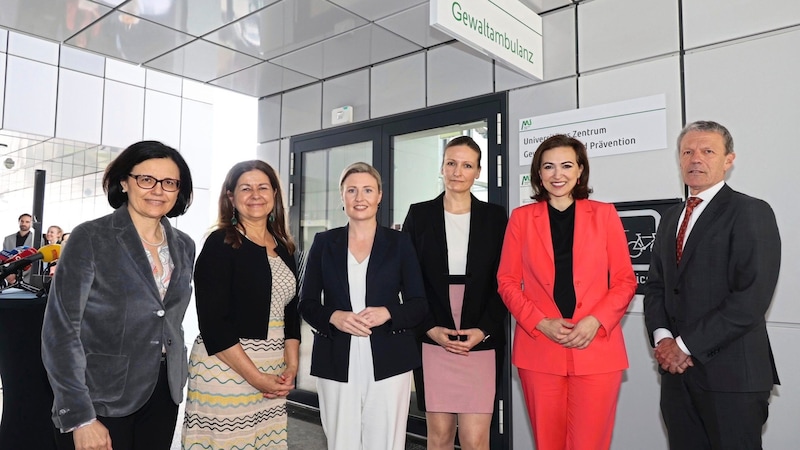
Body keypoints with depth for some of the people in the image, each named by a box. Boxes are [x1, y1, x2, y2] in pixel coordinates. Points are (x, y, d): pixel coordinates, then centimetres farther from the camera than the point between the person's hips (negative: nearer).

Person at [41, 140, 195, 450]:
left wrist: (176, 378, 12)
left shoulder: (184, 246, 5)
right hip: (101, 400, -5)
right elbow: (60, 330, -14)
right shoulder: (90, 238, -11)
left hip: (162, 395, 5)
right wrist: (80, 418, -17)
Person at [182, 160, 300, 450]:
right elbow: (212, 323, -14)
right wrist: (256, 377, -15)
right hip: (224, 369, -5)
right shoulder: (220, 244, -8)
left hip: (273, 375, 6)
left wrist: (291, 367, 0)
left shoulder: (283, 248, 10)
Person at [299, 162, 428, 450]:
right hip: (337, 363, 1)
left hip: (388, 362, -1)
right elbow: (306, 304, 6)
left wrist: (387, 313, -16)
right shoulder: (324, 243, 7)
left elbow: (419, 305, 4)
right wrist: (334, 317, -14)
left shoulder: (399, 242, 4)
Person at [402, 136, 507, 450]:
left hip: (482, 343, 0)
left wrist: (483, 330, -9)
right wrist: (430, 328, -7)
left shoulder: (495, 217, 4)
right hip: (431, 341, 1)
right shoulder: (419, 215, 4)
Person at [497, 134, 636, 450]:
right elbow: (507, 282, 5)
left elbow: (625, 280, 4)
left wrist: (596, 321, -11)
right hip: (539, 350, 1)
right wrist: (541, 323, -9)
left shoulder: (604, 214, 5)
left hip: (596, 349, 0)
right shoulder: (521, 217, 6)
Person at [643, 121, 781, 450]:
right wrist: (662, 337, -5)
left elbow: (752, 297, -16)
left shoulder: (751, 212, -6)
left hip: (731, 373, -6)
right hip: (677, 369, 6)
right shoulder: (671, 217, 15)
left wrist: (686, 345, -15)